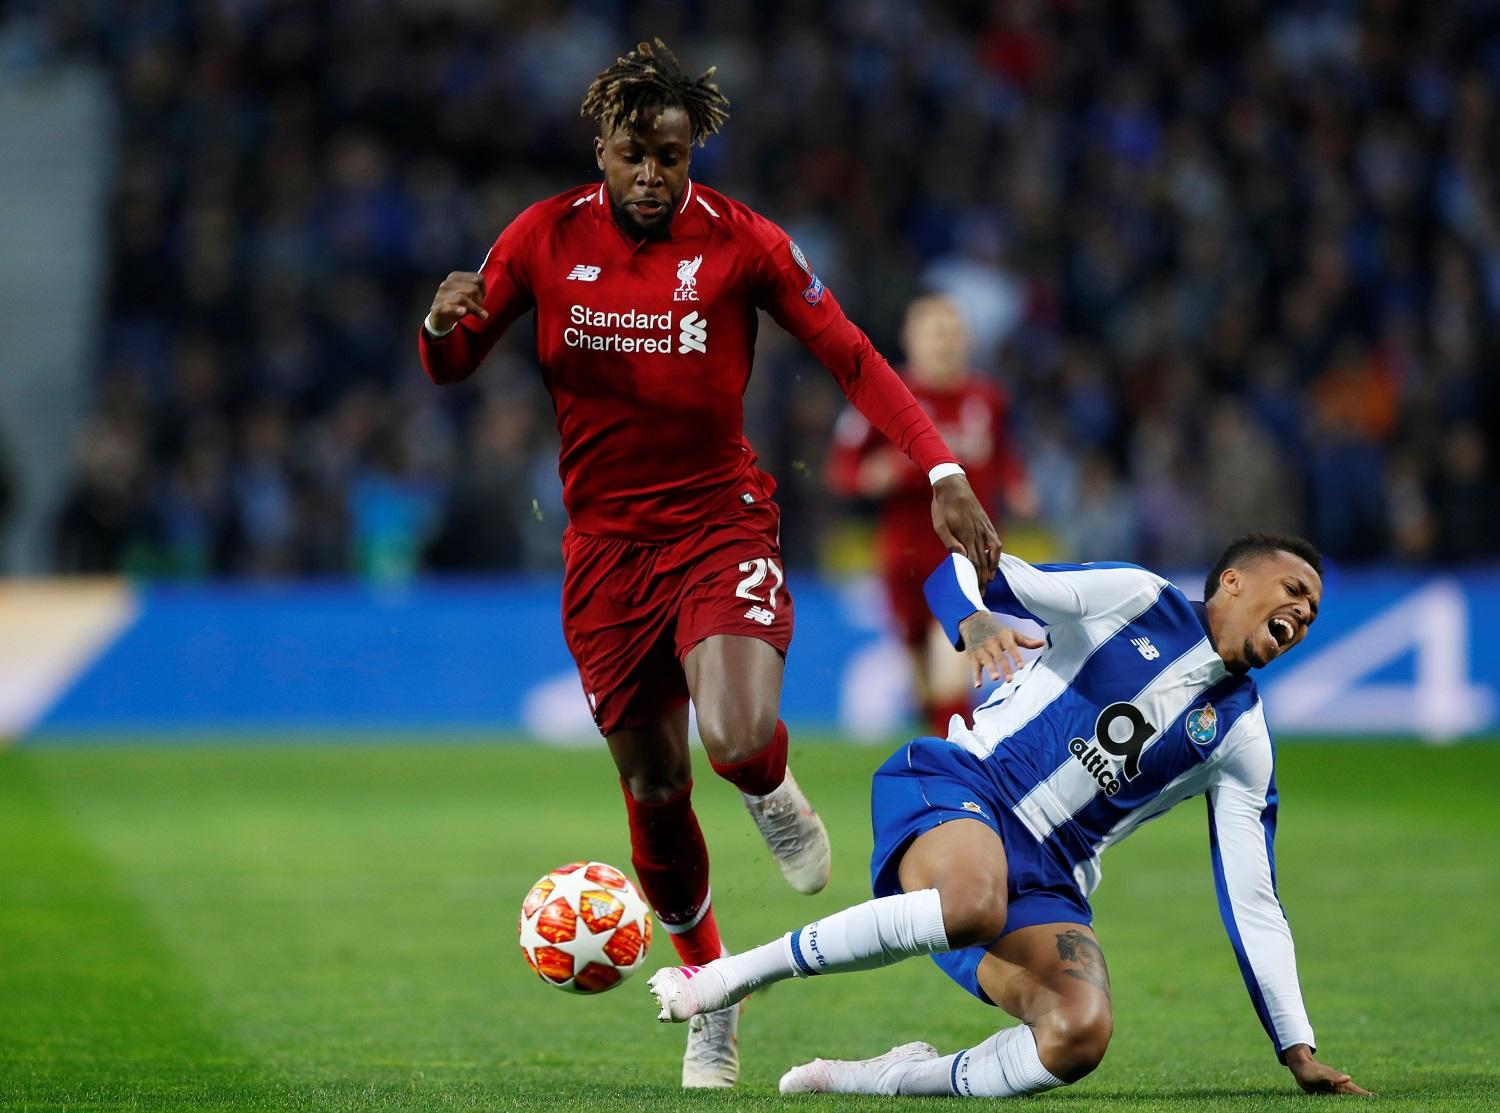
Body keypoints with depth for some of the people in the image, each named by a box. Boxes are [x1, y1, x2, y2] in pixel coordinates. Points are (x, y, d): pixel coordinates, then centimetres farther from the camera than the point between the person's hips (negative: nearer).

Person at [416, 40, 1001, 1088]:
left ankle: (772, 791, 11)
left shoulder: (743, 242, -8)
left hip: (721, 523, -2)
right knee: (654, 789, 5)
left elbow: (853, 358, -5)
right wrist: (443, 324, -20)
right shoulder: (545, 238, -3)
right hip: (606, 545, 2)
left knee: (738, 737, -28)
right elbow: (452, 368, 5)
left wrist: (942, 470, -17)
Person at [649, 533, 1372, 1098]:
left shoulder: (1241, 740, 15)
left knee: (1081, 1036, -29)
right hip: (958, 789, -4)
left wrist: (1299, 1053, 7)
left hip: (1047, 879, 4)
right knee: (974, 906, -41)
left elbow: (1253, 906, 15)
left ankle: (885, 1079, -10)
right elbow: (960, 572, -1)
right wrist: (974, 622, -26)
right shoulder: (1135, 599, 6)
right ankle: (736, 975, -22)